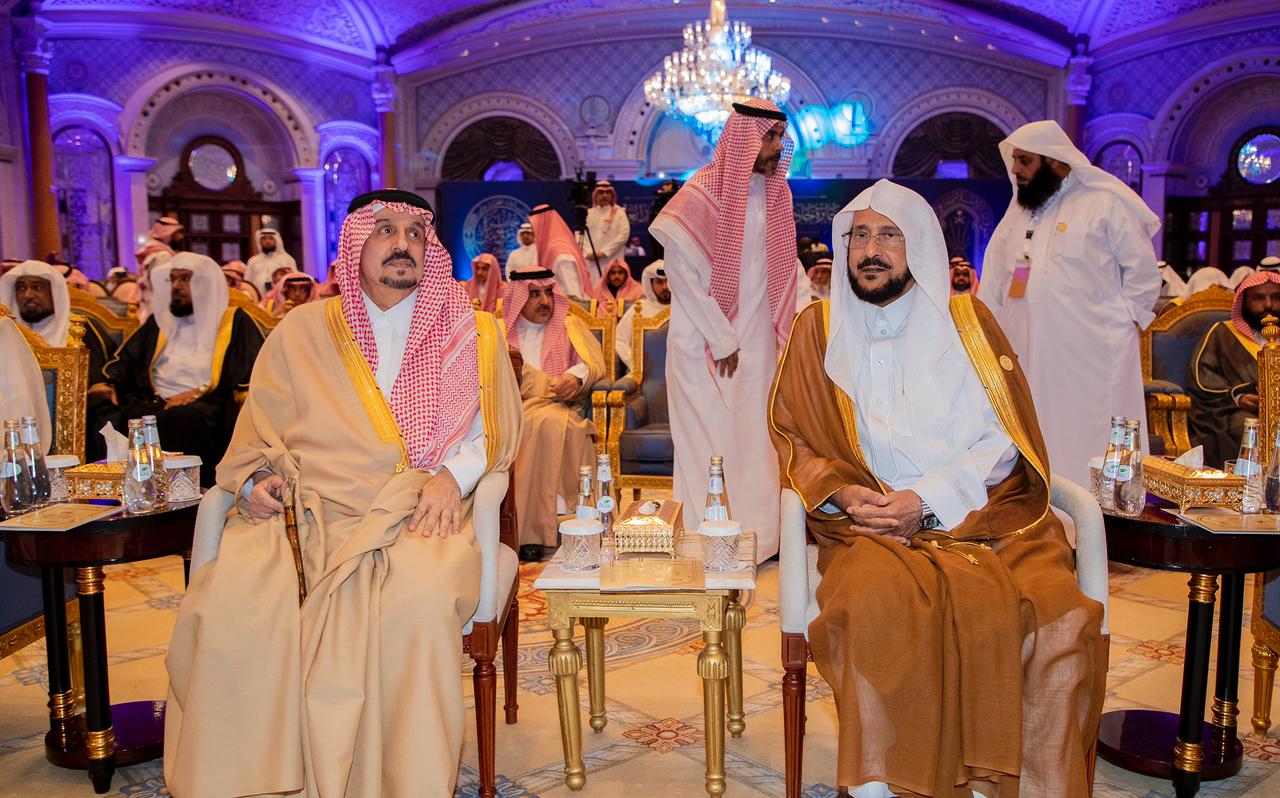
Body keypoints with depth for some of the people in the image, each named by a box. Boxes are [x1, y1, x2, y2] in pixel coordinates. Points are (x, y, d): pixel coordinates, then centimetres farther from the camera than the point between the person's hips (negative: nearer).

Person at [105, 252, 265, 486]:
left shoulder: (234, 321, 14)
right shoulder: (158, 321, 30)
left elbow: (254, 369, 0)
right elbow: (123, 363, 32)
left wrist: (201, 393, -10)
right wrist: (108, 385, 8)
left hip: (209, 407, -4)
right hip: (156, 404, 4)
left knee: (185, 419, -40)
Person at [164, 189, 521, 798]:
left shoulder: (471, 331, 15)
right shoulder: (304, 331, 18)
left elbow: (495, 428, 10)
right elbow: (256, 433, 19)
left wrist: (453, 474, -10)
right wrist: (255, 479, -2)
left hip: (414, 514, -1)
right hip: (304, 507, 2)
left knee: (419, 601, -36)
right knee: (229, 605, -28)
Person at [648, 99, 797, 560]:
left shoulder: (776, 194, 8)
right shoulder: (702, 194, -10)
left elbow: (785, 265, 13)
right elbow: (681, 273, -14)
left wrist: (785, 330, 1)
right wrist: (722, 341, -12)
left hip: (758, 345, 5)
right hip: (706, 345, -5)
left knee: (755, 440, 7)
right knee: (710, 444, -1)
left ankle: (757, 543, 15)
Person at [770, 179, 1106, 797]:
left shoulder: (965, 318, 10)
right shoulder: (820, 327, 11)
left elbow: (1005, 440, 3)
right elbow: (794, 437, 9)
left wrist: (927, 500, -11)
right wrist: (843, 493, -11)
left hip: (982, 514, 1)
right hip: (871, 522, -1)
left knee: (1064, 617, -27)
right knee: (877, 603, -35)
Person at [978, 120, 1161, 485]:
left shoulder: (1106, 202, 1)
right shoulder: (1017, 211, 19)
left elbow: (1143, 272, 1)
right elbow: (994, 284, 21)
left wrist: (1122, 324, -5)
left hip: (1090, 357, -5)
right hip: (1025, 355, 5)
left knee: (1089, 449, -5)